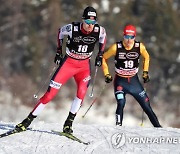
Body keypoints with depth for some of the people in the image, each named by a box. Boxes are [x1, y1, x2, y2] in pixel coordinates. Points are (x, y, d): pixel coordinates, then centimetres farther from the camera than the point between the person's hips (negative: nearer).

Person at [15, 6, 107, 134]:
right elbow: (60, 32, 2)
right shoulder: (72, 28, -21)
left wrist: (100, 55, 7)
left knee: (82, 91, -24)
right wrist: (59, 52, 4)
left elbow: (103, 37, 11)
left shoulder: (99, 30, -16)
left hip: (84, 65, 2)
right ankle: (28, 120, 1)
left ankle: (69, 123, -11)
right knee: (51, 93, -8)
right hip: (68, 62, -1)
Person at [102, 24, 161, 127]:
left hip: (134, 81, 2)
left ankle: (158, 126, 14)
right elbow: (104, 58, 0)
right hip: (120, 81, -2)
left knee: (146, 105, 3)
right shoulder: (116, 47, -15)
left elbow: (146, 57, 13)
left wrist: (145, 72, 8)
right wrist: (107, 74, -4)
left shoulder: (140, 47, -9)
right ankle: (118, 125, -14)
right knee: (121, 103, -24)